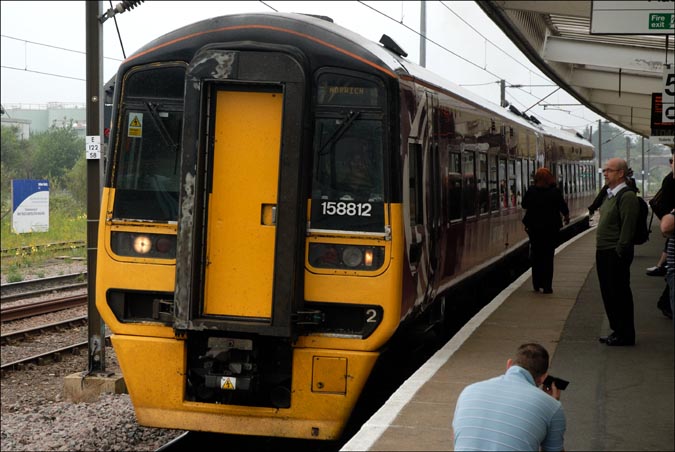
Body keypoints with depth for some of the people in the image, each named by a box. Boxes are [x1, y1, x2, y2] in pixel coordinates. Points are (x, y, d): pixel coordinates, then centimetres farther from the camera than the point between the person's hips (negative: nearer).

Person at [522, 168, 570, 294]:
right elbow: (563, 207, -2)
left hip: (534, 228, 1)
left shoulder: (531, 191, -8)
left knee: (536, 255, 15)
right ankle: (547, 286, 3)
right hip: (551, 228, -1)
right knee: (548, 257, 5)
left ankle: (537, 284, 17)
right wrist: (567, 216, 19)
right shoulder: (555, 192, -11)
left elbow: (524, 205, 5)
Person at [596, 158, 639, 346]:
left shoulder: (627, 196, -15)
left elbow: (628, 228, -20)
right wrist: (600, 250, 16)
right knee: (608, 293, 15)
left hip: (616, 254, -10)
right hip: (603, 252, 10)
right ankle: (617, 330, 25)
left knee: (619, 294, -3)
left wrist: (619, 252, -22)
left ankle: (625, 335, 5)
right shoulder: (609, 194, 15)